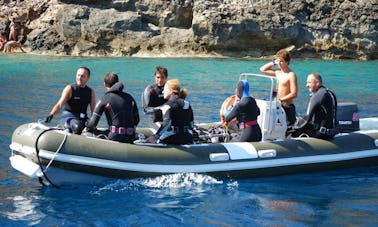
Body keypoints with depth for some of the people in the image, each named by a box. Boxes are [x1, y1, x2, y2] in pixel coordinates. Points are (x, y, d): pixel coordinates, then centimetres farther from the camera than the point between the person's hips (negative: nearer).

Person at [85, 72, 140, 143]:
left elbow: (93, 122, -2)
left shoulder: (104, 100, -2)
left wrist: (88, 129, 19)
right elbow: (136, 119, 19)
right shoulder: (129, 97, 13)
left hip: (115, 137, -5)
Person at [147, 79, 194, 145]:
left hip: (171, 140, -7)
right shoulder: (187, 104, 12)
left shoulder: (168, 105, -7)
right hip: (187, 139, 7)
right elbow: (191, 123, 16)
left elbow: (166, 123, -20)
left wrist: (156, 136, -23)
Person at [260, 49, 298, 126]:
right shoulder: (278, 73, 10)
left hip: (287, 107, -8)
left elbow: (294, 94, -19)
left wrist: (280, 99, -17)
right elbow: (263, 69, 21)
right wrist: (273, 62, 10)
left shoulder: (291, 75, -13)